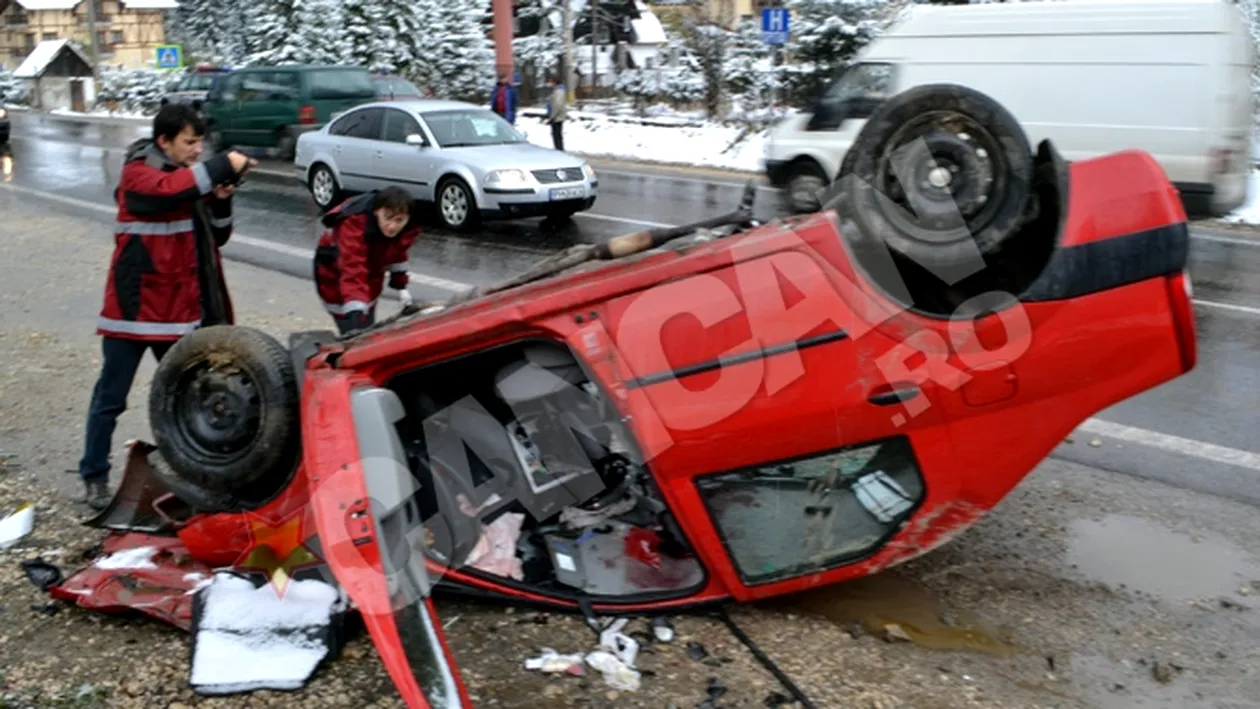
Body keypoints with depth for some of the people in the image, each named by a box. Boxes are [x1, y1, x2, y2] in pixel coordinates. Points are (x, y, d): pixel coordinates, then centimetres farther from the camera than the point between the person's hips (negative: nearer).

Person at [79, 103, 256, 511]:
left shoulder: (192, 179, 11)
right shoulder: (137, 173, -8)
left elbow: (216, 239, 10)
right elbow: (170, 190, -31)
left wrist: (221, 202, -6)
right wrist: (224, 165, -28)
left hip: (180, 310, 6)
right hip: (134, 309, -6)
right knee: (110, 398, 4)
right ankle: (95, 477, 14)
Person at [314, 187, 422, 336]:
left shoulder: (407, 228, -21)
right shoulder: (355, 225, -41)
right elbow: (353, 274, -50)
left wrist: (400, 285, 3)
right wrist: (355, 317, -59)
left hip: (371, 274, 6)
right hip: (336, 276, -6)